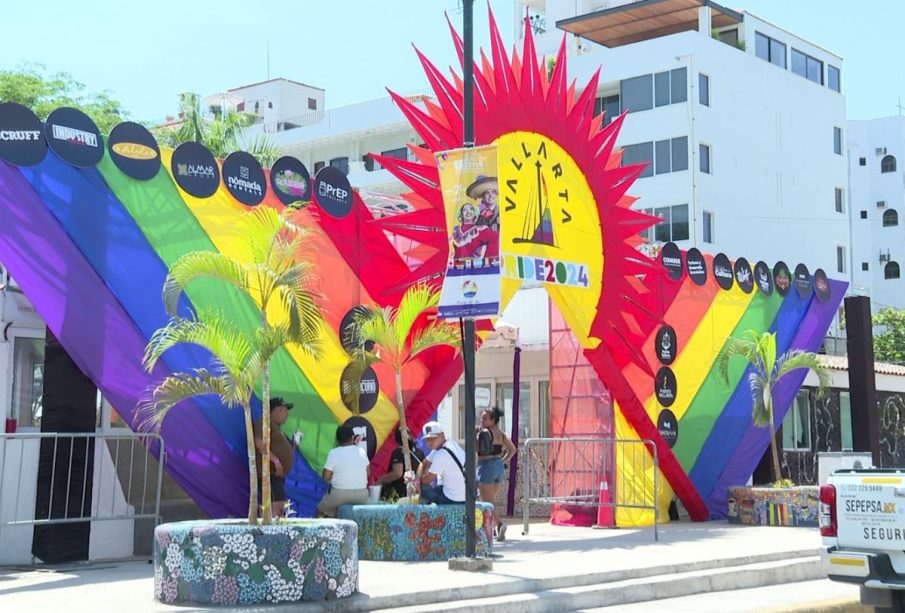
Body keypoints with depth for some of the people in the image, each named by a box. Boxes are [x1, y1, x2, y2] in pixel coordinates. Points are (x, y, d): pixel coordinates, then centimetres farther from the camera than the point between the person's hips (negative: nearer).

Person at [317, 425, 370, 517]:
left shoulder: (333, 453, -7)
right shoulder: (361, 451, 4)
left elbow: (326, 477, -8)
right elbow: (368, 473, 11)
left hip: (340, 494, -3)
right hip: (362, 495, 3)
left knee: (321, 510, 21)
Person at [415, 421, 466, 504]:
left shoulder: (441, 455, -20)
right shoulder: (452, 444, 8)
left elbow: (426, 480, -10)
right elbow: (423, 464, 14)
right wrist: (417, 480, 0)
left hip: (453, 500, -9)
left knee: (423, 488, 3)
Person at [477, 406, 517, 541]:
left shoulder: (485, 432, -12)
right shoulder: (501, 434, 12)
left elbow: (475, 448, -22)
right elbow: (512, 450, 18)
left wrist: (475, 434, -12)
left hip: (486, 465, -8)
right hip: (499, 466, 8)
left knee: (486, 500, -8)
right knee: (492, 499, 18)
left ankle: (499, 523, -26)